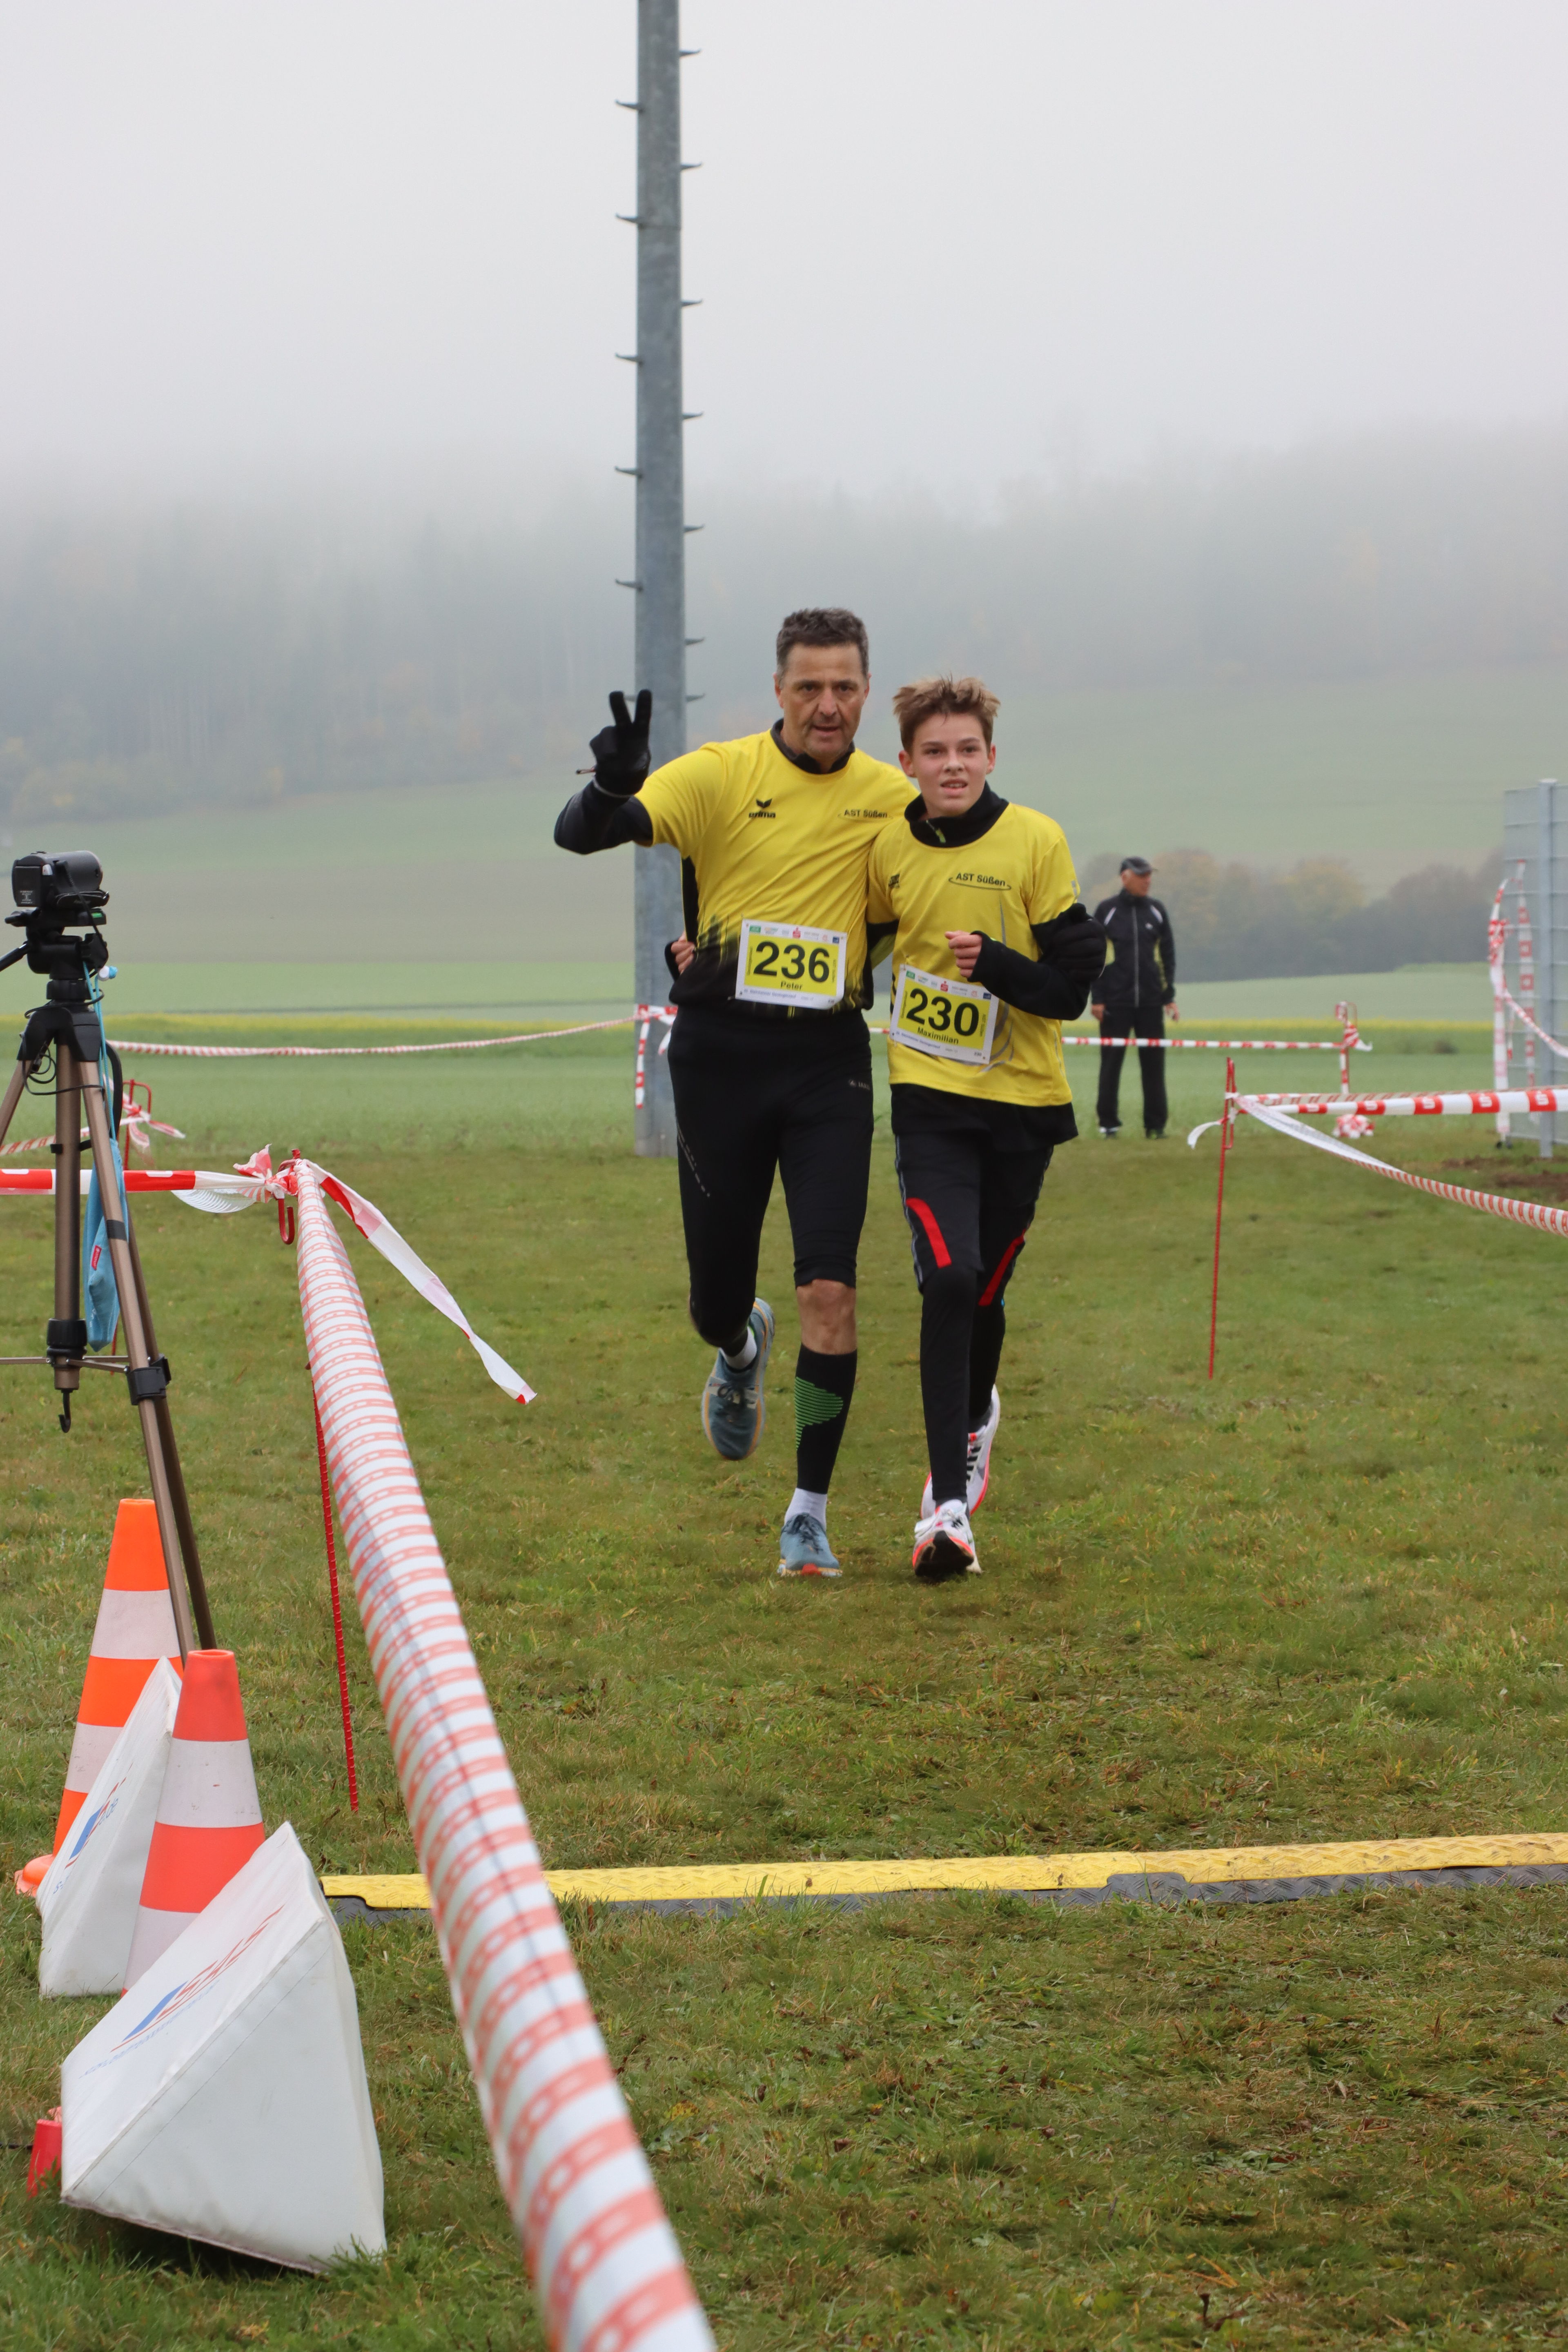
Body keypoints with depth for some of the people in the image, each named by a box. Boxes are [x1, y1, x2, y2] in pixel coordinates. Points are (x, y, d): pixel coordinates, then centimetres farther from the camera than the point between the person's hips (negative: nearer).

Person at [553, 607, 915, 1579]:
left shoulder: (892, 798, 3)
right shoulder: (721, 775, -4)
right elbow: (580, 836, -14)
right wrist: (613, 784, -36)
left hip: (829, 1061, 0)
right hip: (721, 1053, 0)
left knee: (829, 1288, -12)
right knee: (715, 1299, 8)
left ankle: (810, 1511, -2)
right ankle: (742, 1351, 48)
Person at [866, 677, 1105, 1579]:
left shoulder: (1036, 842, -7)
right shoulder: (889, 848, 2)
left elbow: (1074, 983, -6)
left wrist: (995, 963, -25)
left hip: (1022, 1099, 0)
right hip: (930, 1098, 0)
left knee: (984, 1292, 11)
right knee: (949, 1279, -18)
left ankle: (973, 1416, 45)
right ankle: (949, 1505, -18)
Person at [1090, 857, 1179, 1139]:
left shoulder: (1157, 911, 10)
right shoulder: (1106, 911, 2)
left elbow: (1168, 956, 13)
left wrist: (1170, 997, 6)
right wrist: (1097, 999, -4)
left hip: (1151, 1002, 2)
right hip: (1115, 1002, -2)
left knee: (1154, 1064, 2)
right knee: (1111, 1063, 0)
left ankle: (1156, 1125, 6)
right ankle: (1108, 1123, 7)